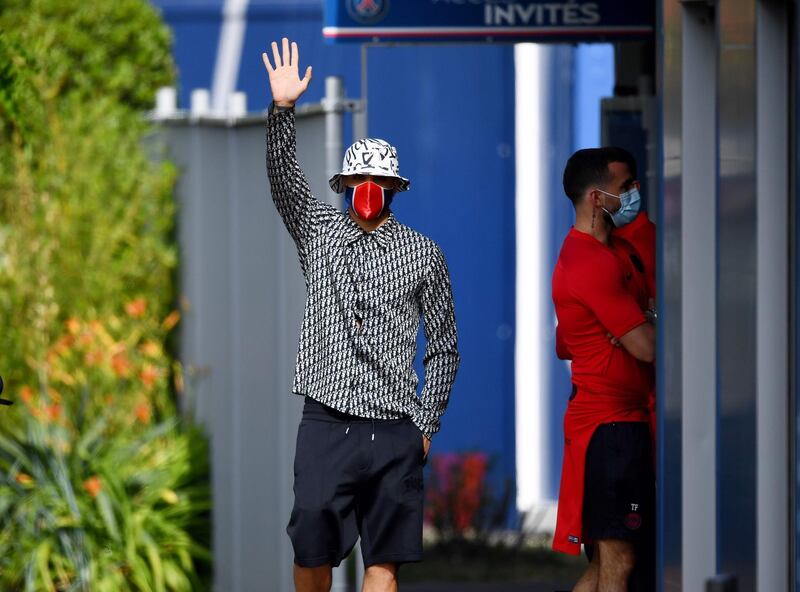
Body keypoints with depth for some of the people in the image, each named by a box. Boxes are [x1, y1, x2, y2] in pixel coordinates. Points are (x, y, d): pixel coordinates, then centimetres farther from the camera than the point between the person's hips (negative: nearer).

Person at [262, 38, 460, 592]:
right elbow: (284, 179, -6)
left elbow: (444, 345, 10)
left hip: (394, 432, -1)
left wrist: (426, 424, 4)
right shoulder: (319, 232, 10)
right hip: (326, 425, 1)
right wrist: (283, 109, -20)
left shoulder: (424, 254, 6)